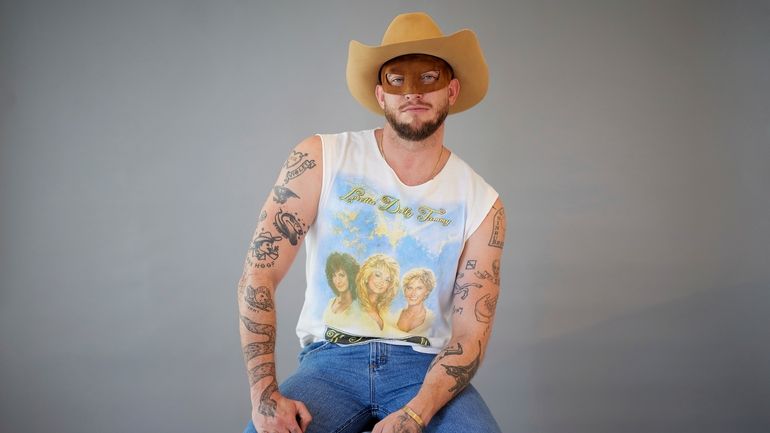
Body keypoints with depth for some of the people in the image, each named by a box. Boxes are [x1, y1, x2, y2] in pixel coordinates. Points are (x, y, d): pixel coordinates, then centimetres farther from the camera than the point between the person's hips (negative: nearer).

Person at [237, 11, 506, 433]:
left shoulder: (481, 204, -2)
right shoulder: (321, 160, -5)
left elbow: (469, 334, -5)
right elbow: (258, 275, -8)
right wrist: (264, 394, -18)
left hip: (424, 364, 2)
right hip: (330, 360, -1)